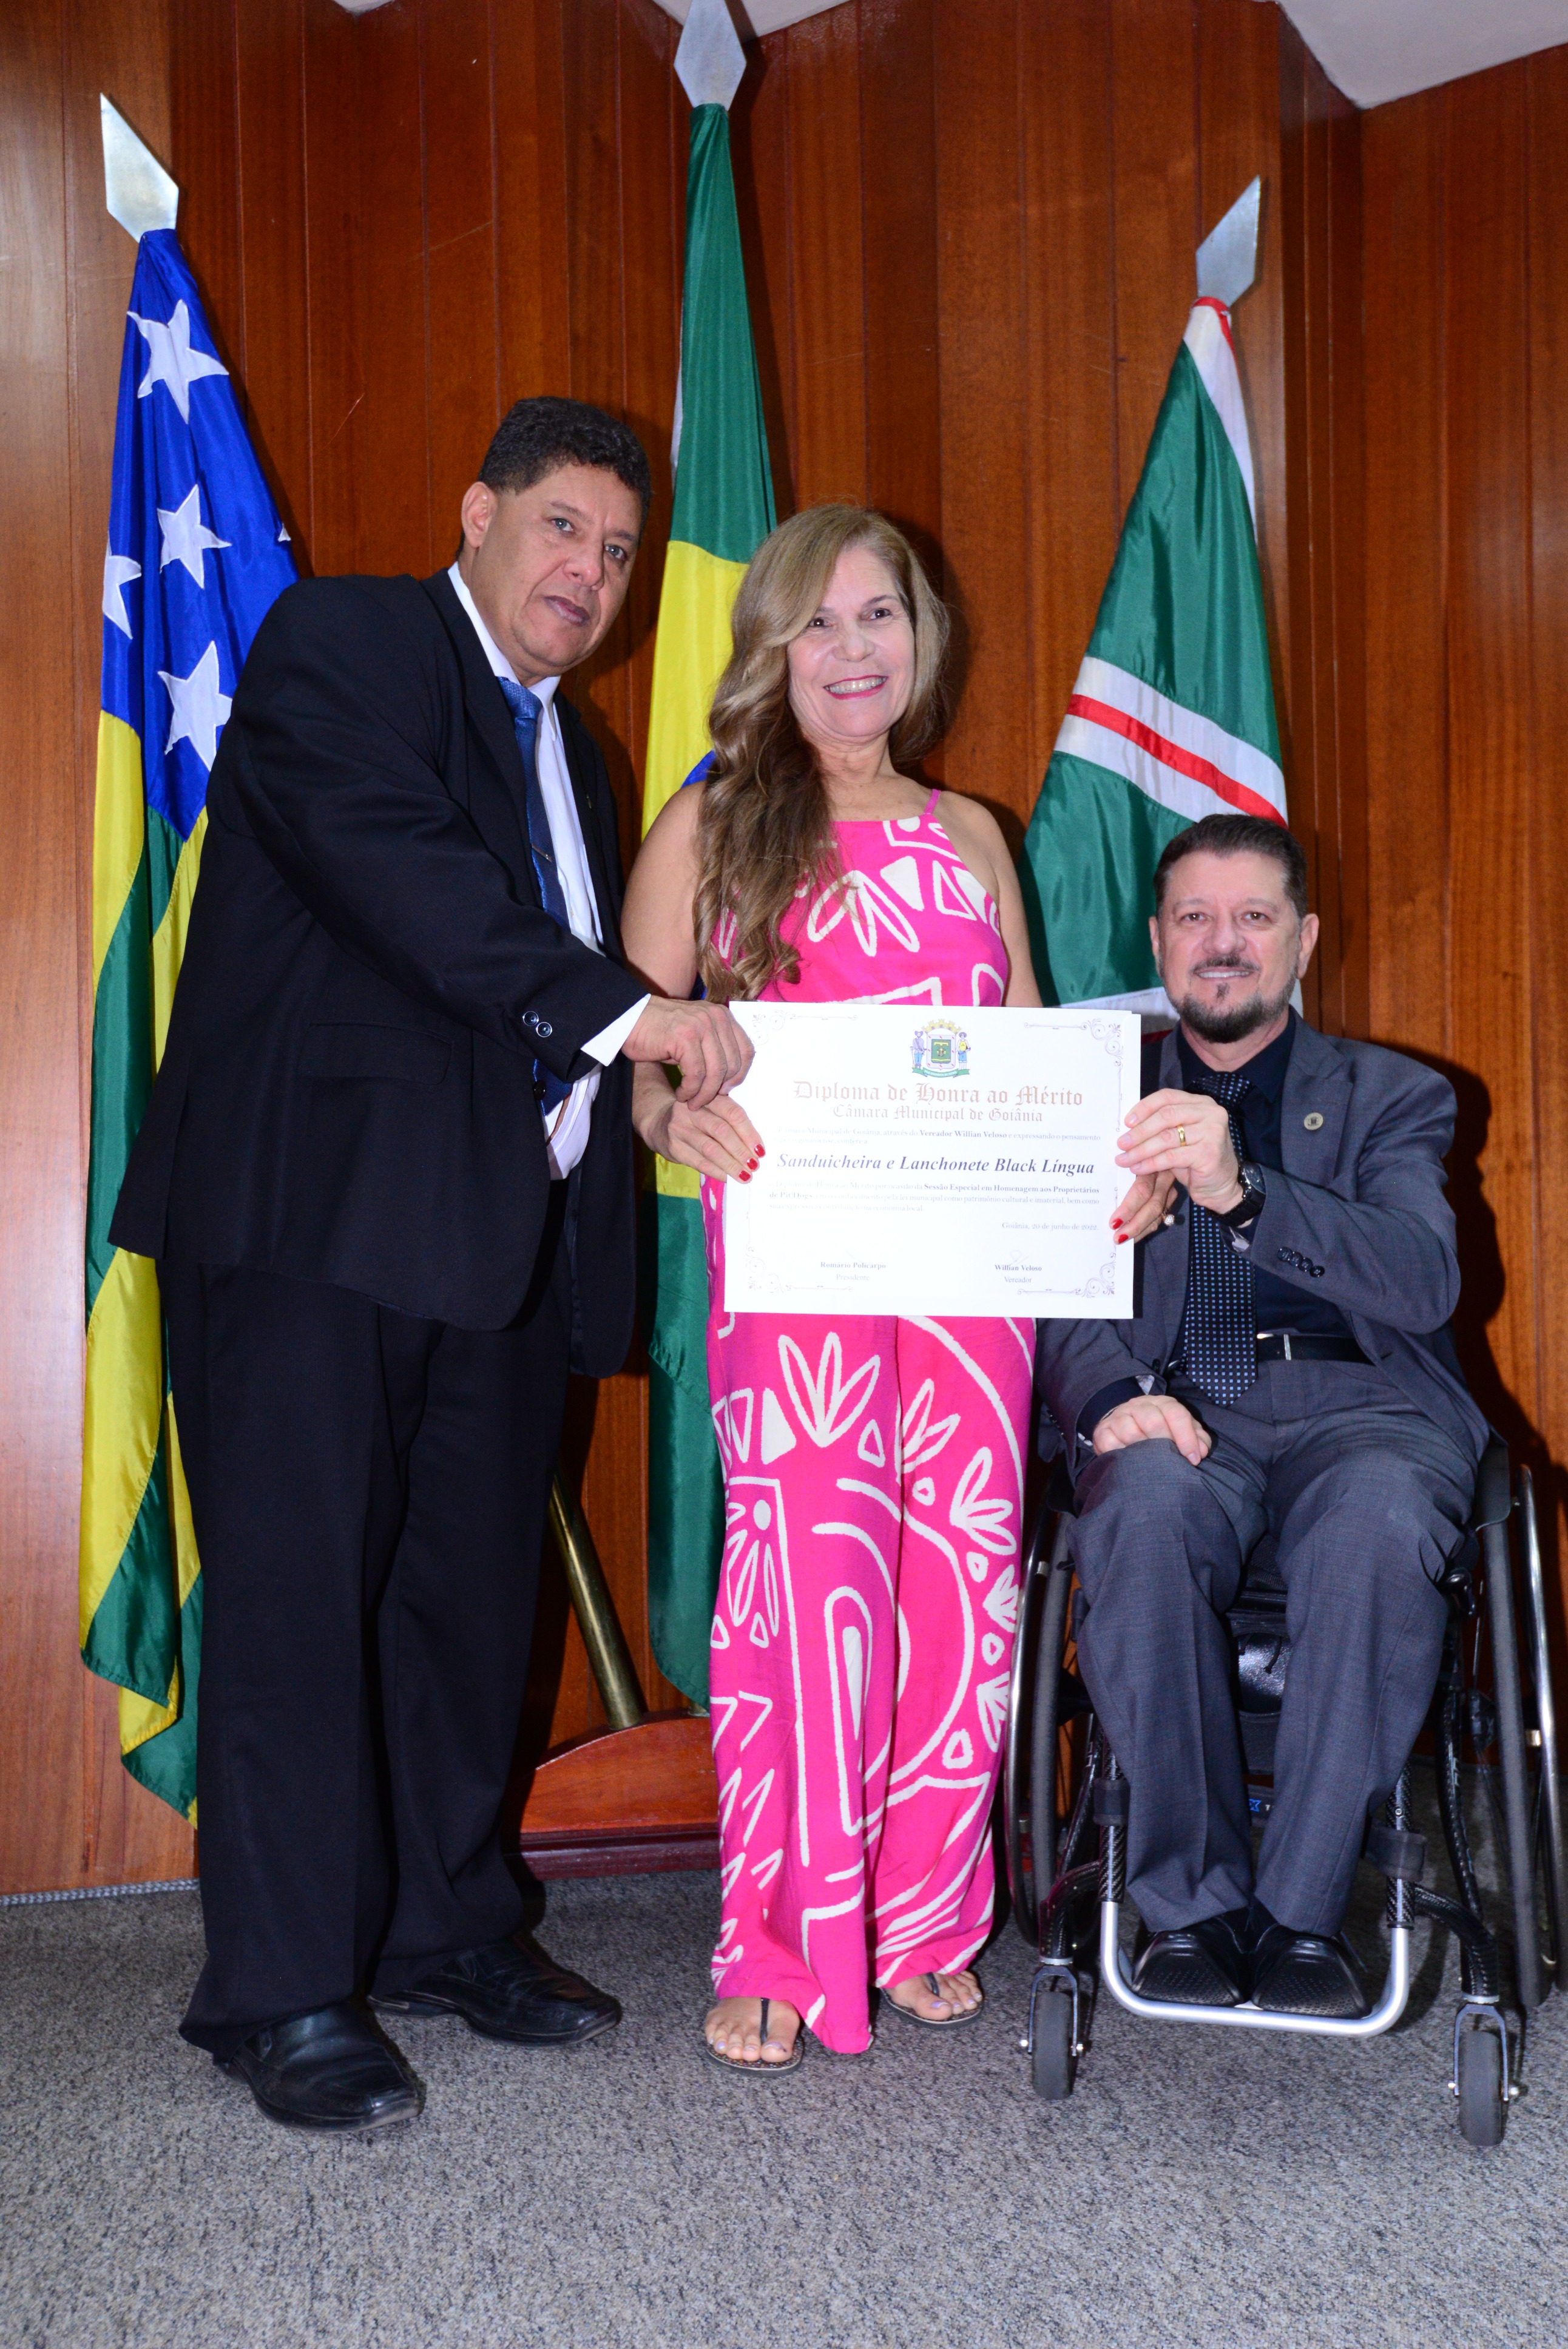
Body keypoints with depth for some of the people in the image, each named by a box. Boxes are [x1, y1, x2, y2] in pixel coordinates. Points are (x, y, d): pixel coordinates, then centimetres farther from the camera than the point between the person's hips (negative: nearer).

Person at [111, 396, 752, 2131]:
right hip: (319, 1208, -7)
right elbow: (391, 866, -17)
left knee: (473, 1586, 10)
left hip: (503, 1233, 7)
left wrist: (676, 1076, 3)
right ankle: (285, 1993, 4)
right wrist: (620, 1007, -21)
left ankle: (444, 1926, 23)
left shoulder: (570, 749, 24)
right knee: (301, 1585, -5)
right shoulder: (338, 644, 0)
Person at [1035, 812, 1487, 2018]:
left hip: (1357, 1400, 0)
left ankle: (1303, 1906, -22)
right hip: (1177, 1411, 1)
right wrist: (1111, 1395, -17)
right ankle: (1192, 1901, -21)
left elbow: (1425, 1279, -5)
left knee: (1377, 1521, -35)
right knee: (1145, 1508, -35)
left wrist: (1241, 1188, -23)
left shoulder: (1392, 1096, 15)